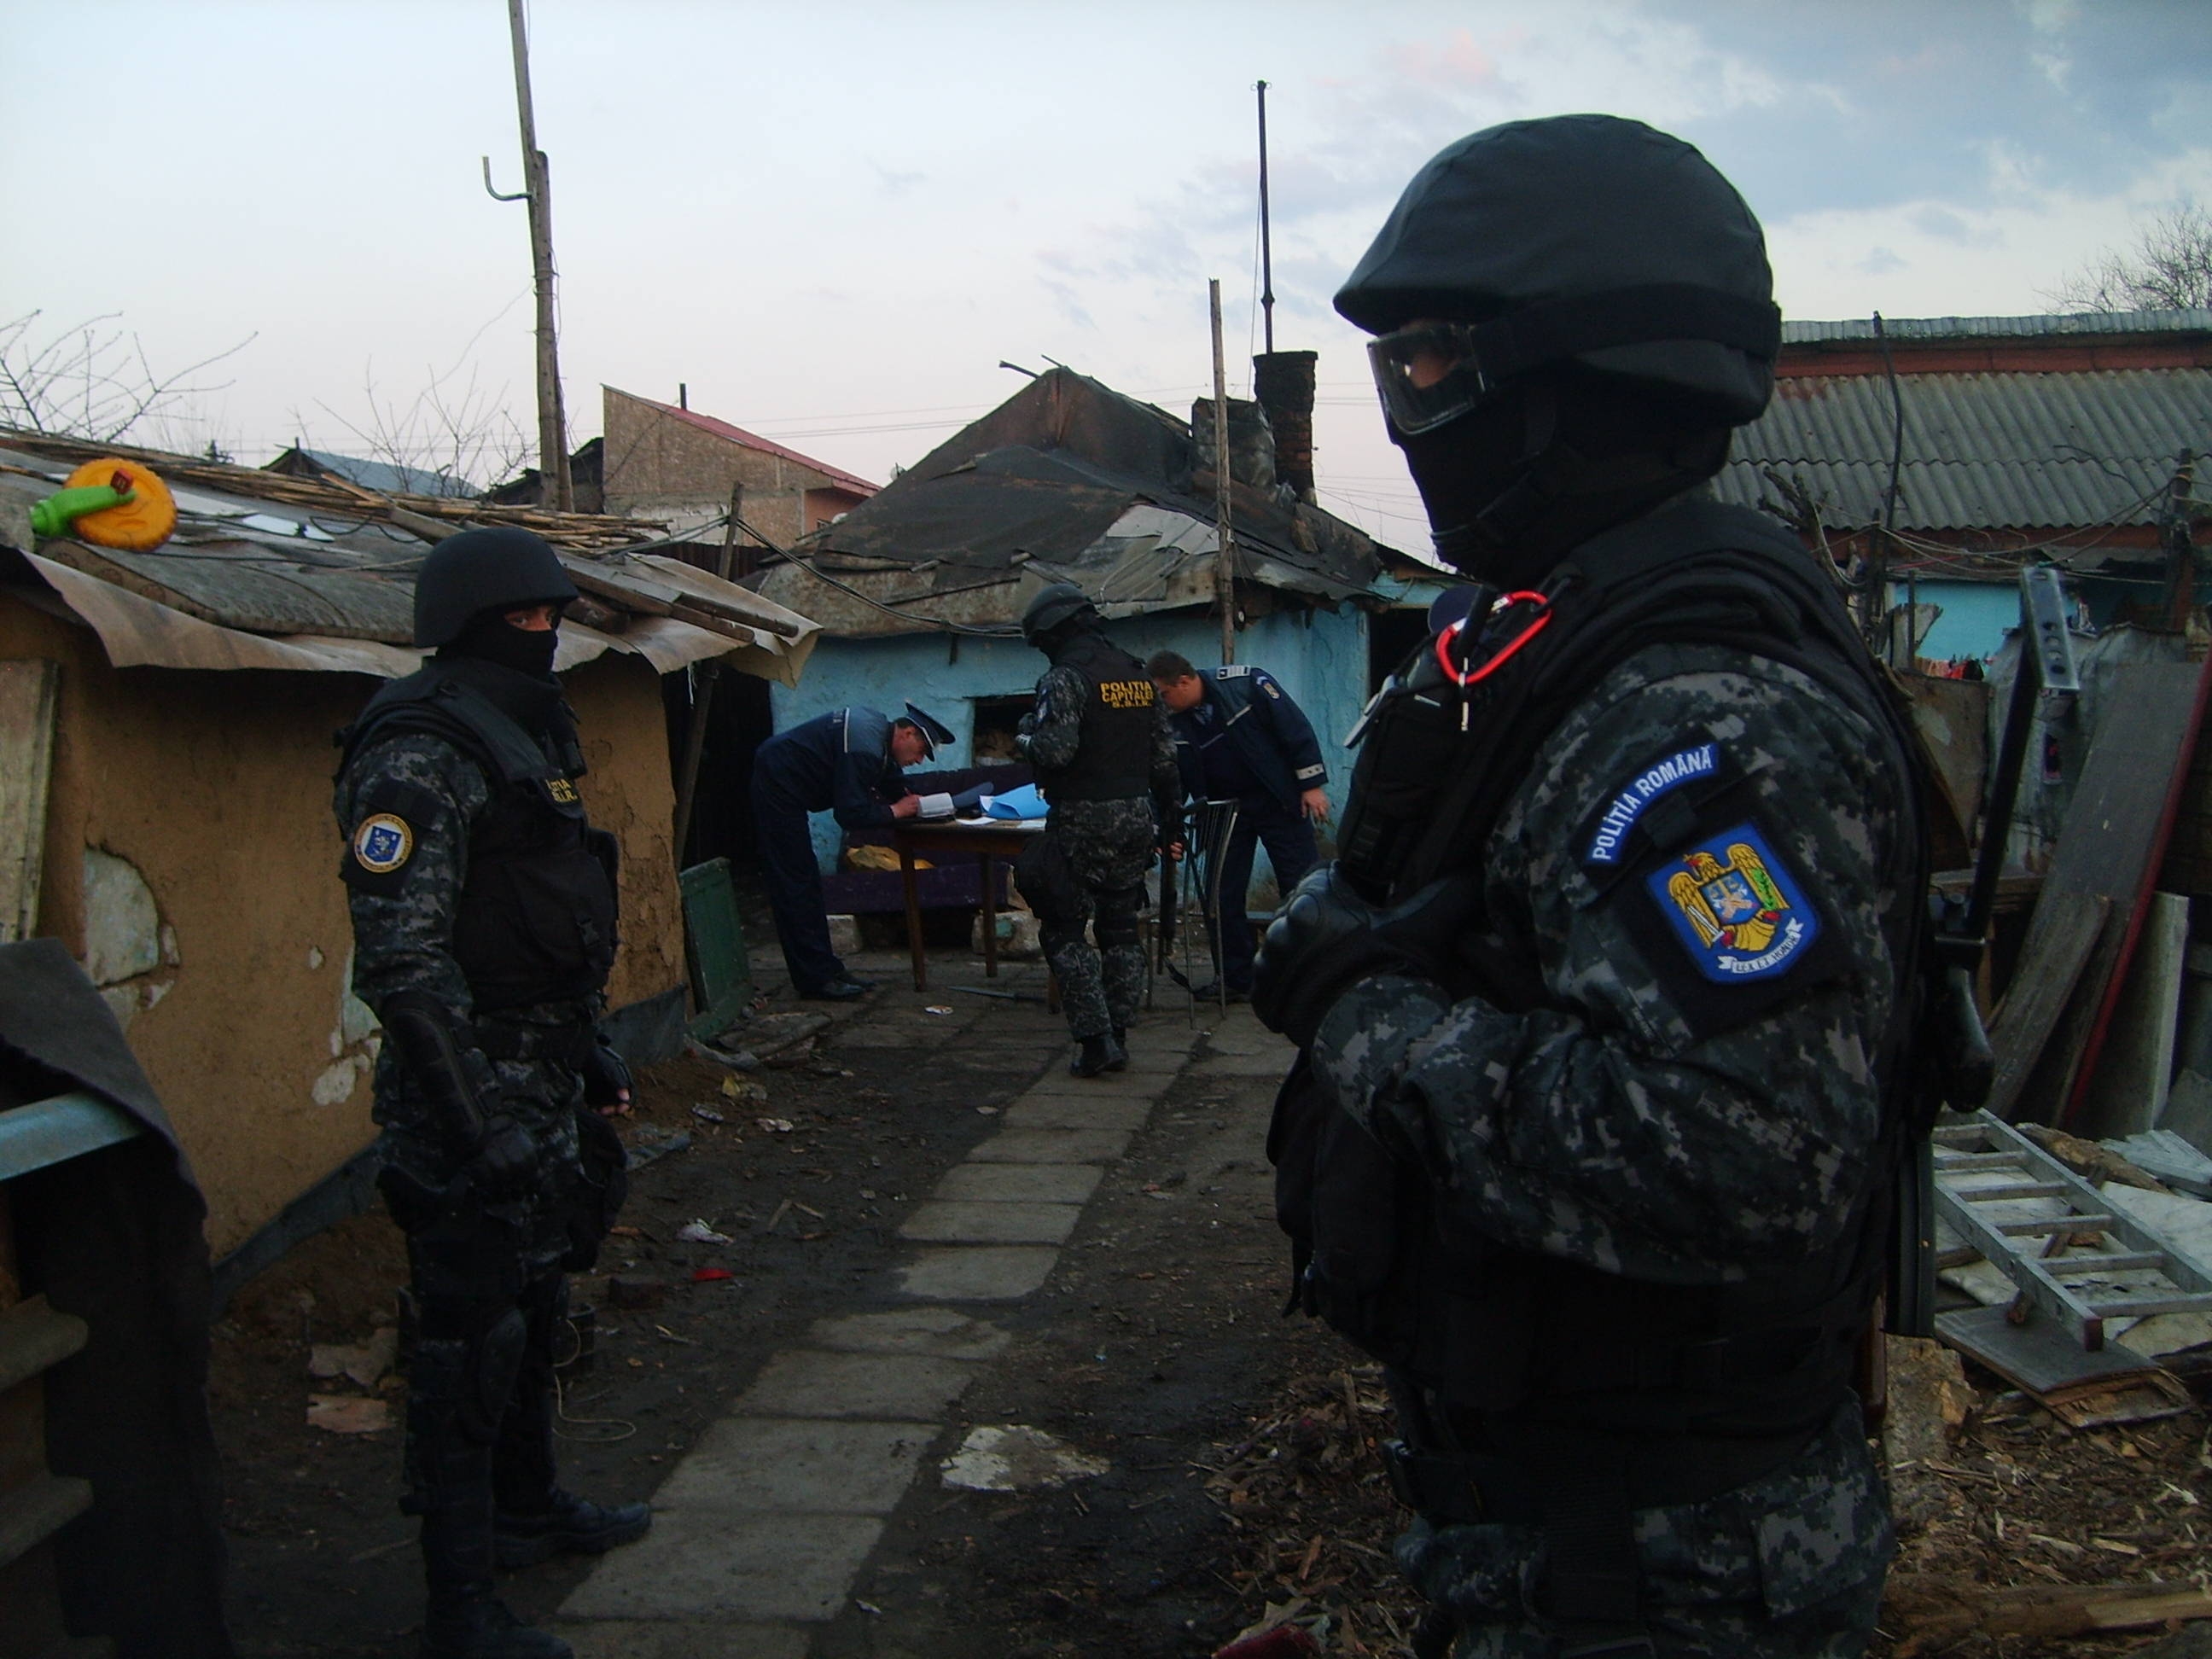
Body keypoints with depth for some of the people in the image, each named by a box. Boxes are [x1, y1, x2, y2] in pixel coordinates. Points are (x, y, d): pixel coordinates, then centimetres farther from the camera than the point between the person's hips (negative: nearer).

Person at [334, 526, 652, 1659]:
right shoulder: (420, 756, -18)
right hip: (474, 1094, -10)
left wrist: (591, 1054, 20)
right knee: (473, 1339, -1)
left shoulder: (530, 734, 13)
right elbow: (401, 960, -24)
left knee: (536, 1306, 22)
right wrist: (478, 1122, -25)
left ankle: (528, 1506, 41)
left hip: (545, 1086, 10)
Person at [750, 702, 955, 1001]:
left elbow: (893, 783, 17)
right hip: (777, 787, -11)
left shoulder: (880, 728, 6)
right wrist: (896, 810, -15)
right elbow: (851, 814, -27)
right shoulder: (864, 746, -26)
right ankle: (817, 979, -6)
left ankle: (824, 971, 17)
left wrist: (912, 801, -2)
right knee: (795, 885, -8)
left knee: (807, 884, 12)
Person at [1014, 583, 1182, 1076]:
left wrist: (1023, 738, -2)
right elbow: (1164, 754, 13)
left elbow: (1055, 751, -23)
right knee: (1121, 929, 14)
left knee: (1063, 930, 2)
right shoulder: (1138, 674, 11)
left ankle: (1095, 1040, -4)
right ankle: (1117, 1037, 16)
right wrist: (1169, 815, 20)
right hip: (1136, 819, 7)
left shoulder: (1066, 678, -12)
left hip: (1082, 822, -7)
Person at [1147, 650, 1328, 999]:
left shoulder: (1247, 683, -17)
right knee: (1220, 896, 1)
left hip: (1280, 801, -4)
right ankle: (1236, 980, 13)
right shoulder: (1173, 722, -5)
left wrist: (1312, 784, -14)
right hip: (1226, 810, 4)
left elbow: (1296, 728, -14)